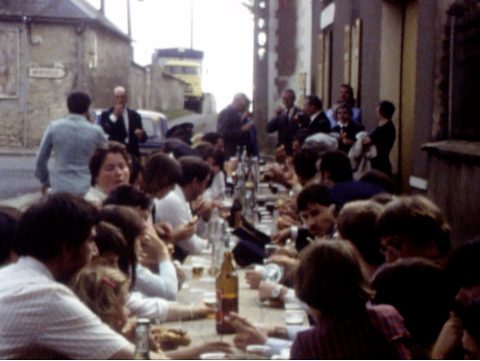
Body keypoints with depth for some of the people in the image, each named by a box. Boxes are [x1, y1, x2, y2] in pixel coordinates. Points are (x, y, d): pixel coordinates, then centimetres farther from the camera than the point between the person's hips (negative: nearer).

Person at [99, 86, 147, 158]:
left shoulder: (134, 115, 12)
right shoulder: (106, 114, 3)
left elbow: (144, 138, 13)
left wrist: (140, 135, -11)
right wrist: (114, 116, -14)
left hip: (133, 155, 3)